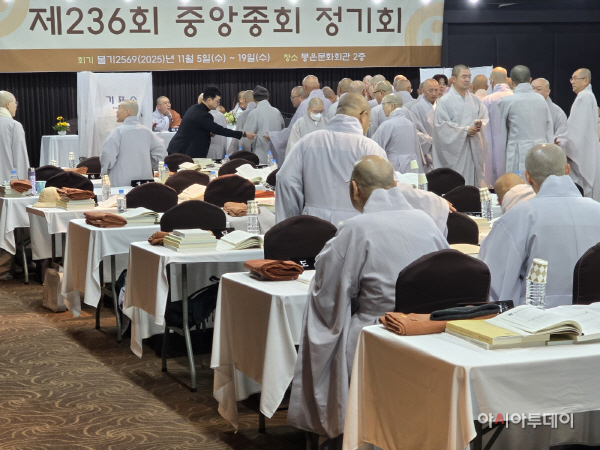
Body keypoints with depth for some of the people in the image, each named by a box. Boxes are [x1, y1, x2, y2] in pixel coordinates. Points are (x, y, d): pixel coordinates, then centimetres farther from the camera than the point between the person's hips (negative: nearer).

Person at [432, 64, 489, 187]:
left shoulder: (474, 100, 13)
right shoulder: (444, 101, -4)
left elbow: (484, 117, 13)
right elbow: (441, 125, -10)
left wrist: (479, 124, -11)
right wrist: (464, 131, -14)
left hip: (474, 149, 5)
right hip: (455, 150, -5)